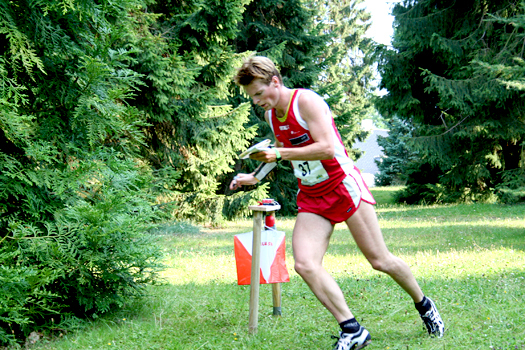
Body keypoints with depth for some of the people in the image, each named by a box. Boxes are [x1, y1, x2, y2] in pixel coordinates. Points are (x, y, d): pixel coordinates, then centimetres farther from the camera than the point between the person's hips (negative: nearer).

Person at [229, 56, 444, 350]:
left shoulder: (306, 101, -16)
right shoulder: (270, 114, 6)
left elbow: (327, 148, -27)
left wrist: (279, 154, -28)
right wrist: (256, 176, 9)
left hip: (344, 187, -6)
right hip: (311, 199, 6)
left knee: (380, 261, 1)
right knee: (305, 265, -16)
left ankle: (424, 305, 27)